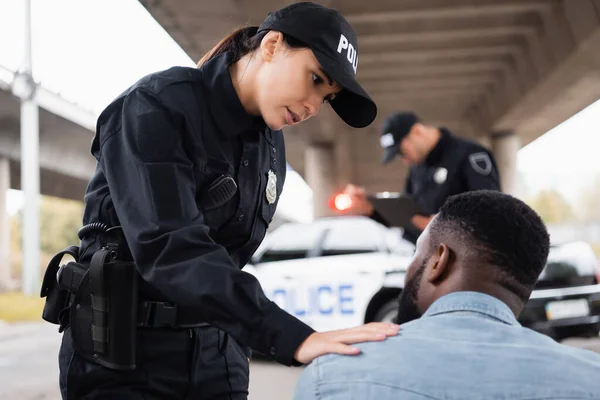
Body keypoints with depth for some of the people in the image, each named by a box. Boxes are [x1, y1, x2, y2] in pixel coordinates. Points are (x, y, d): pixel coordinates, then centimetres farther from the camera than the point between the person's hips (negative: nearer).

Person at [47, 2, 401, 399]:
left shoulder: (271, 147, 5)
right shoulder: (156, 107, -17)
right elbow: (171, 248, -30)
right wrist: (294, 339, -37)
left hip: (215, 355, 6)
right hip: (121, 355, -6)